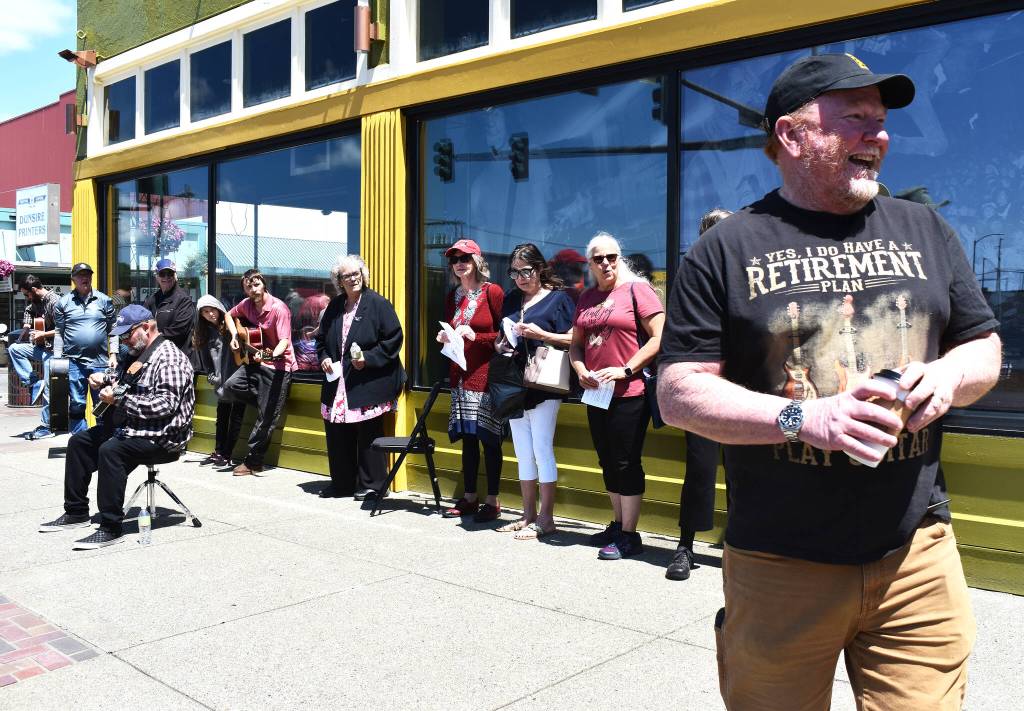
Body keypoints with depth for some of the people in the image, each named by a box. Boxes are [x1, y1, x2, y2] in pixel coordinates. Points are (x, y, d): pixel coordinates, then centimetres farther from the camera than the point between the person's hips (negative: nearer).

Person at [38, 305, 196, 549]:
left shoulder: (170, 358, -17)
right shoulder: (137, 353, 16)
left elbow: (166, 404, -28)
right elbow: (125, 384, 32)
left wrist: (119, 399, -26)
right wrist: (105, 381, 9)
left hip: (161, 435, -11)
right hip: (128, 425, 11)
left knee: (110, 450, -31)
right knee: (79, 442, 12)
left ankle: (110, 528, -24)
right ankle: (76, 512, 21)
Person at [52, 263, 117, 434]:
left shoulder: (104, 300, 7)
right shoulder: (63, 302, 6)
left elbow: (112, 330, 8)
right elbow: (58, 333, 7)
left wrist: (113, 354, 2)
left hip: (101, 362, 0)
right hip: (74, 362, 0)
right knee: (76, 405, 3)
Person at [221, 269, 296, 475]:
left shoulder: (279, 308, -17)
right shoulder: (246, 304, 3)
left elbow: (284, 341, -24)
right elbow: (229, 315, 25)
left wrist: (270, 356, -43)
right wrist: (235, 336, 6)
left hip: (278, 367, -6)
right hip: (255, 362, 7)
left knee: (267, 416, -6)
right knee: (230, 387, -17)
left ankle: (253, 461, 6)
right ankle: (266, 401, 6)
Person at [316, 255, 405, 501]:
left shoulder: (378, 304, -5)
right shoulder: (334, 306, 12)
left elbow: (393, 339, -9)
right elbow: (321, 338, 22)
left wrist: (368, 358, -16)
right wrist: (324, 357, 3)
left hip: (368, 385, -6)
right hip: (337, 384, 6)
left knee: (368, 435, 0)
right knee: (337, 435, 10)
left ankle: (371, 485, 11)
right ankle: (341, 483, 23)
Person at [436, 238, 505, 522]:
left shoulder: (493, 292, -5)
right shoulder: (452, 297, 14)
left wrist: (475, 336, -16)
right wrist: (444, 338, 3)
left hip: (486, 374, -6)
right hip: (460, 376, 6)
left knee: (488, 437, -3)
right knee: (467, 437, 10)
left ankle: (492, 502, 6)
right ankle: (469, 498, 19)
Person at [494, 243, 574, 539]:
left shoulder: (558, 298, -2)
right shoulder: (511, 300, 16)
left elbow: (573, 339, -7)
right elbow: (499, 339, 23)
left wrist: (541, 334, -18)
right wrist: (503, 342, 1)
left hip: (544, 386, -6)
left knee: (542, 450, -6)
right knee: (523, 453, 10)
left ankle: (546, 518, 2)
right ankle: (528, 515, 19)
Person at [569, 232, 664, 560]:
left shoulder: (637, 289, -5)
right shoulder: (587, 298, 13)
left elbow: (659, 338, -11)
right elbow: (576, 343, 19)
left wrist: (626, 370, -17)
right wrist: (580, 369, -1)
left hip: (629, 392, -7)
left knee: (626, 462, -3)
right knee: (608, 462, 14)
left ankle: (629, 536, 5)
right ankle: (618, 524, 27)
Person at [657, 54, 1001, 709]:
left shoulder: (925, 230, 10)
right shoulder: (728, 249, -2)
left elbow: (984, 347, 17)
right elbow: (678, 393, -6)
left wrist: (948, 375, -7)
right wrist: (803, 419, -20)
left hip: (918, 556, 3)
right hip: (778, 568, -2)